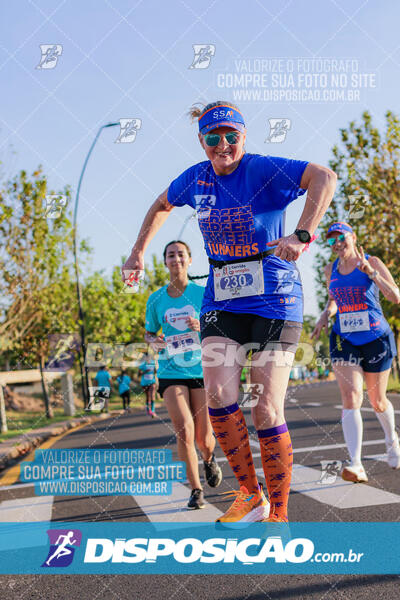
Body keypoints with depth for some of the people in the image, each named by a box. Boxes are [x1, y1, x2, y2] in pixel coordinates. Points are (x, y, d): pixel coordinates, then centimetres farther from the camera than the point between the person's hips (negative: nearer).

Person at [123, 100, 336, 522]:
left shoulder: (263, 169, -13)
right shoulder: (195, 179, 5)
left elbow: (324, 177, -29)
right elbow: (160, 207, 27)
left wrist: (302, 235, -41)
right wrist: (138, 251, 22)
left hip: (273, 301, -5)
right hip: (221, 301, 5)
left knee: (267, 410, -8)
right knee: (219, 395, -14)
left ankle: (279, 514, 6)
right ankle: (249, 495, 5)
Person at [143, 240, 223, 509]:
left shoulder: (203, 293, 1)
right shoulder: (156, 299, 4)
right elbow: (149, 333, 17)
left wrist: (203, 327, -14)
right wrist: (155, 341, -6)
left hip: (201, 371, 0)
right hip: (171, 373, 0)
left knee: (203, 439, 2)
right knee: (184, 429, -19)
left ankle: (209, 459, 40)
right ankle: (196, 490, -5)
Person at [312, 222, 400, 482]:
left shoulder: (372, 263, -7)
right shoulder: (331, 270, 6)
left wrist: (369, 271, -29)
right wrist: (325, 315, 2)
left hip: (376, 338, -2)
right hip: (344, 340, 2)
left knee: (378, 401, 11)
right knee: (351, 400, -15)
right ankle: (356, 466, -22)